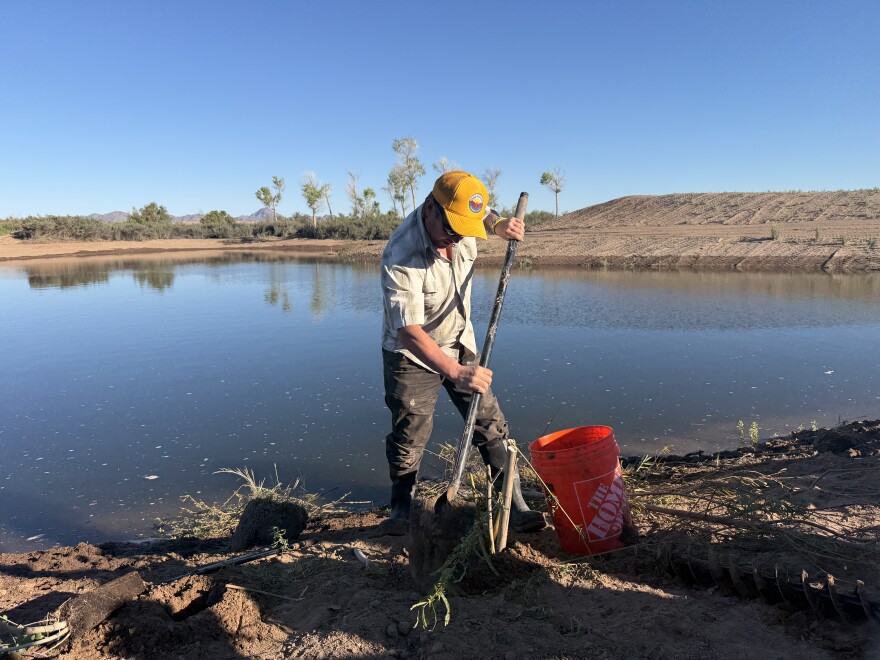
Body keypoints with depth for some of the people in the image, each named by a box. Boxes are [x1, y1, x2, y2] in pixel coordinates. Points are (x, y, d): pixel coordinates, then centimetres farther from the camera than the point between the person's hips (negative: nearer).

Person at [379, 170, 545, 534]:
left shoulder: (463, 219, -13)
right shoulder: (401, 257, -32)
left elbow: (484, 216, 15)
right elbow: (409, 330, -38)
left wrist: (500, 224, -8)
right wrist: (456, 371, -49)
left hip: (460, 344, 5)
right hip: (412, 354, -5)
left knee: (491, 426, 1)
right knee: (409, 434, -1)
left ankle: (515, 506, 11)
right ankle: (401, 511, 20)